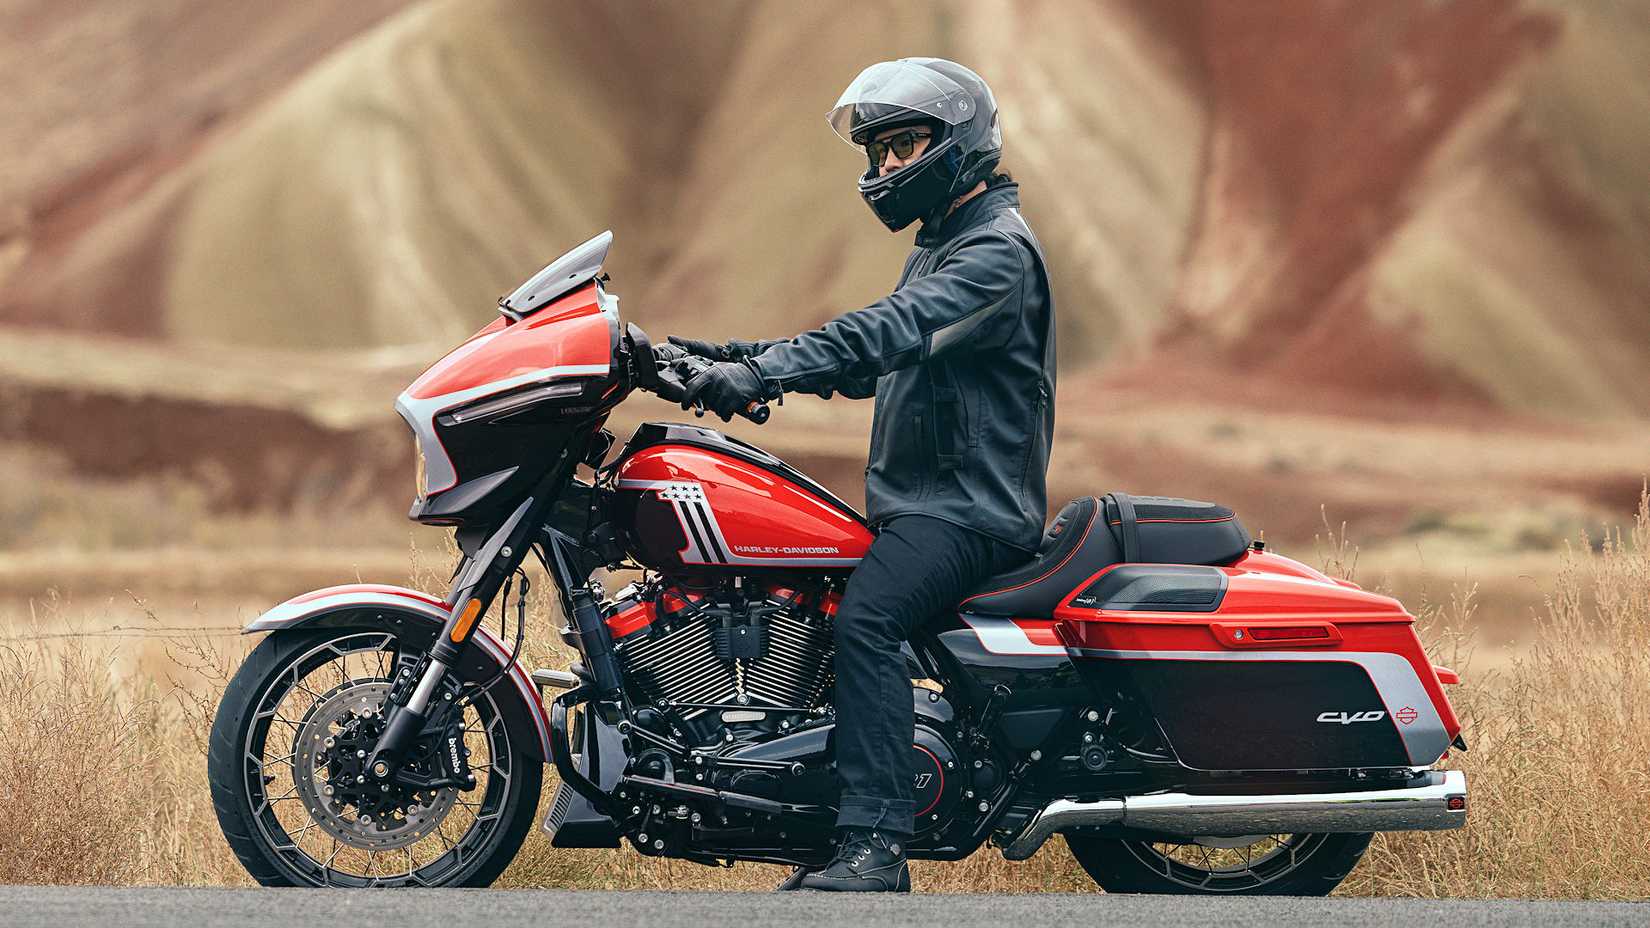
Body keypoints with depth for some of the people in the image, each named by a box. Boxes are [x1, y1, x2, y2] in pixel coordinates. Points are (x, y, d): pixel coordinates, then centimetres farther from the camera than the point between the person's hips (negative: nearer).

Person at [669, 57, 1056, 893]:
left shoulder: (999, 250, -12)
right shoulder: (943, 246, 22)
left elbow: (890, 333, -28)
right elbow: (869, 362, 23)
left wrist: (764, 372, -37)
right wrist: (739, 355, 12)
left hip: (973, 510, -11)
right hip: (915, 502, 11)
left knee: (863, 615, -31)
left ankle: (875, 846, -39)